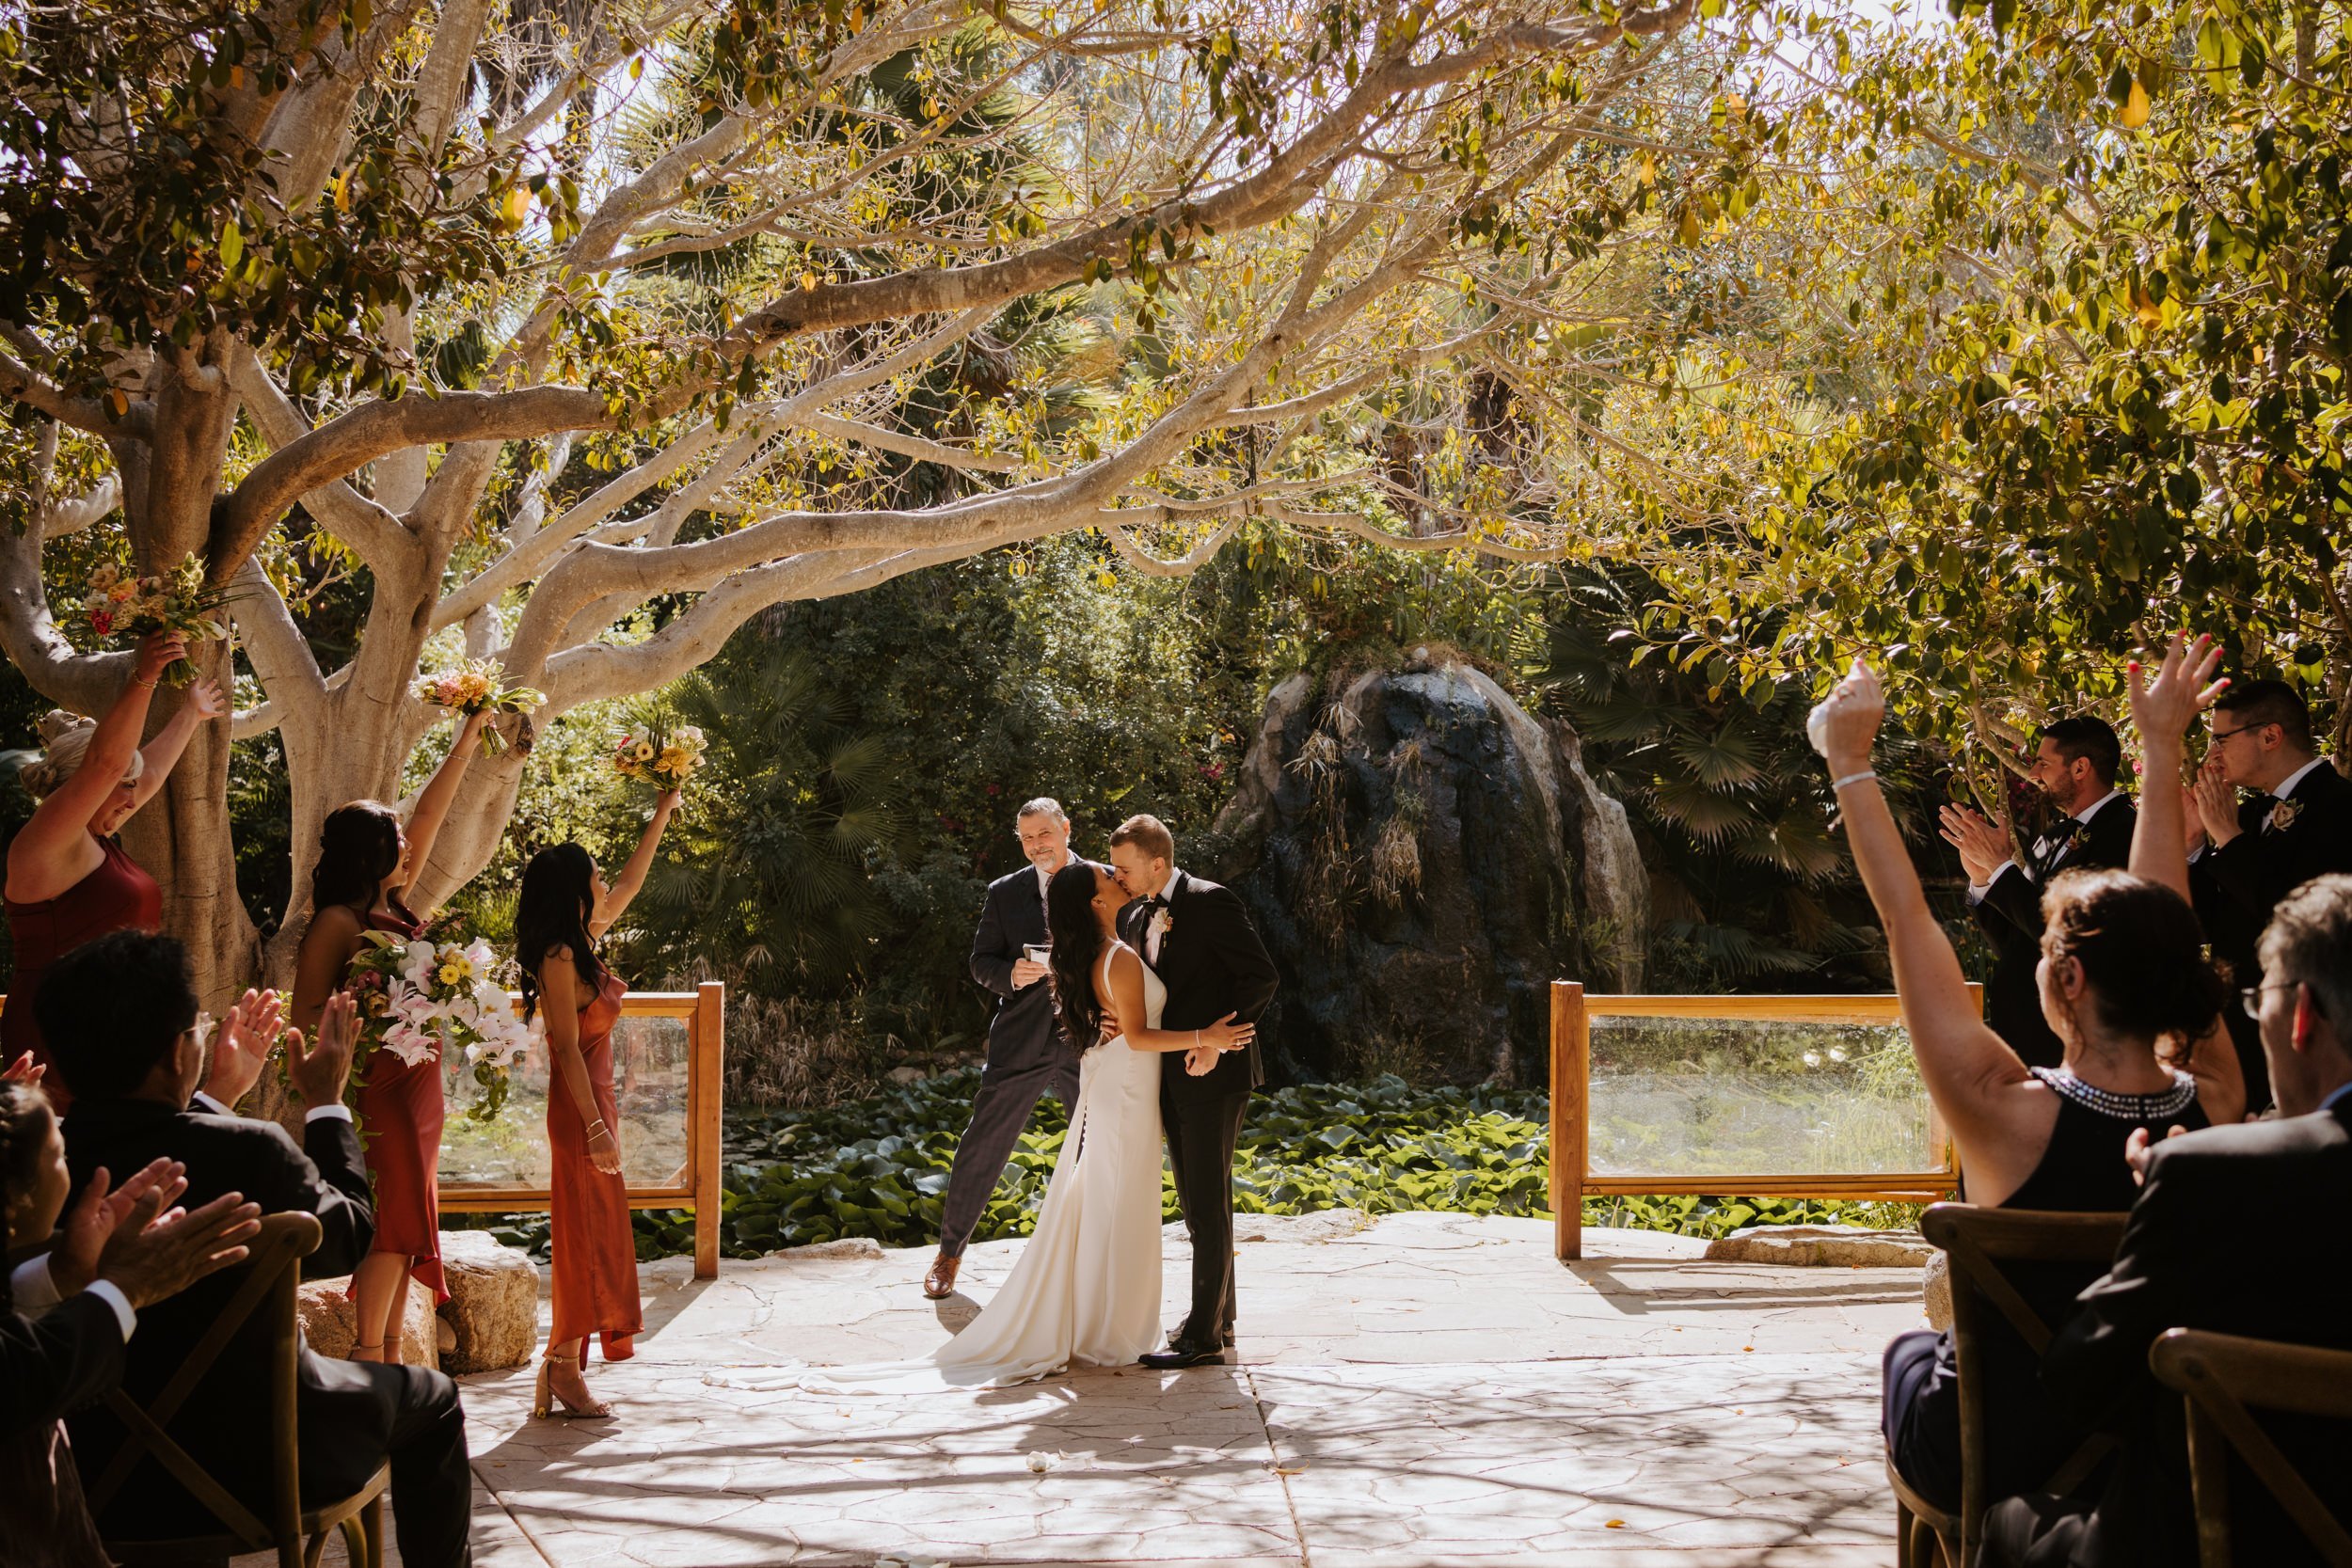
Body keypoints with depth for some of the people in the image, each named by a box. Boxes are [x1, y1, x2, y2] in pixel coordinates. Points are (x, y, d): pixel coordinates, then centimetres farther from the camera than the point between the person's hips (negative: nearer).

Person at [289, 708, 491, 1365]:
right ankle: (367, 1358, -8)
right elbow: (306, 1015, -11)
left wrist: (467, 741, 23)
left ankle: (388, 1358, 11)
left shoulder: (394, 908, 13)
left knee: (404, 1225, 8)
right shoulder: (338, 921, -9)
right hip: (378, 1083, -8)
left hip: (416, 1083, 8)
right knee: (394, 1218, -12)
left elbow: (429, 816, 19)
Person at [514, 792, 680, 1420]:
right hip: (580, 1109, -10)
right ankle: (564, 1367, -1)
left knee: (592, 1234, 11)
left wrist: (661, 815, 29)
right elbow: (568, 1048, -20)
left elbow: (629, 884, 25)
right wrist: (596, 1127, -22)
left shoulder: (579, 945, 10)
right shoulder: (559, 957, -15)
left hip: (592, 1103, 10)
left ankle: (564, 1366, 15)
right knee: (585, 1232, -6)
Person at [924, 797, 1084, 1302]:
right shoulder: (1004, 894, 5)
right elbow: (981, 962, 6)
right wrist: (1011, 974, -15)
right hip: (1020, 1042, 0)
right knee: (981, 1148, 1)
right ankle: (950, 1253, 16)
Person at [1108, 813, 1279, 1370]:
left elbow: (1262, 978, -15)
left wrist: (1220, 1033, -21)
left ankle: (1204, 1334, 0)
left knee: (1208, 1205, -5)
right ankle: (1219, 1317, 27)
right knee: (1195, 1204, 15)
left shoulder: (1211, 903, -12)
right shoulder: (1135, 918, 12)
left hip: (1214, 1075, -9)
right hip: (1172, 1078, 9)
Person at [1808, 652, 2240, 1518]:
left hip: (1989, 1466, -3)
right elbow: (2160, 924, -4)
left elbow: (1905, 918, -20)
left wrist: (1850, 759, -10)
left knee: (1908, 1349, 30)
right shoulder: (2213, 1109, -17)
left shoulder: (2009, 1114, -29)